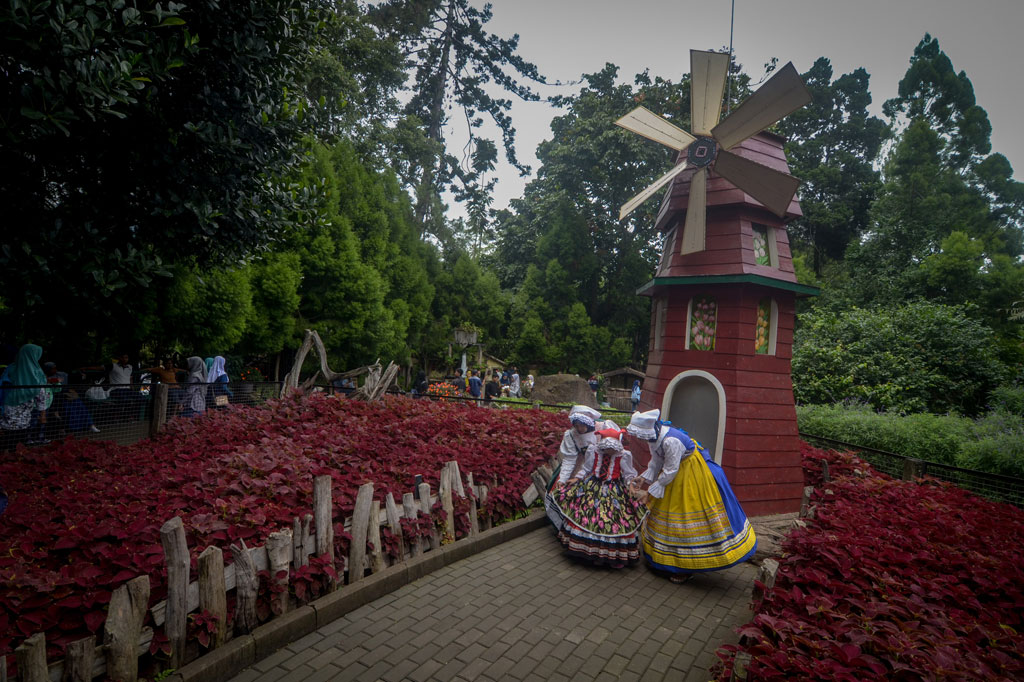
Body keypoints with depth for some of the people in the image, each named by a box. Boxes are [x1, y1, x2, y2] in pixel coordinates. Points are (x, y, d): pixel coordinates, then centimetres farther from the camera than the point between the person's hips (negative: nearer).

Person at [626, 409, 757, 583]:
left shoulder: (670, 441, -37)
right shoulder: (653, 435, -9)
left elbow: (670, 471, -28)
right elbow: (656, 462, 3)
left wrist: (650, 492, -21)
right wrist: (644, 479, -8)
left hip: (692, 474, -9)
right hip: (677, 470, 9)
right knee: (665, 511, 16)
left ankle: (687, 567, 15)